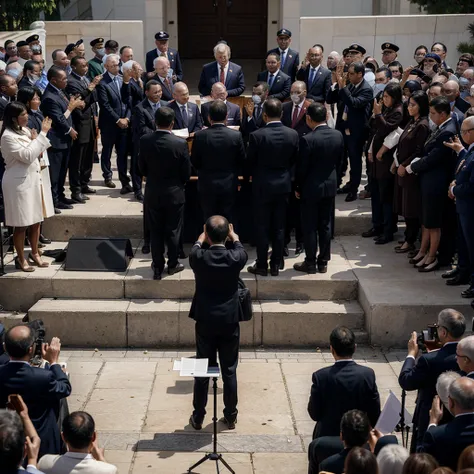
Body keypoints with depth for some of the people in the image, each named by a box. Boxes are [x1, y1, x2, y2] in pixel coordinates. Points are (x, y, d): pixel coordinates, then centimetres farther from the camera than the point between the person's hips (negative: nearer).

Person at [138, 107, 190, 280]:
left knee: (156, 232, 12)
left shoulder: (145, 141, -12)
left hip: (152, 193, 2)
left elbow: (142, 167, 0)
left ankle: (157, 268, 18)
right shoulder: (180, 143, -18)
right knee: (173, 231, 13)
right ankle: (172, 264, 25)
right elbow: (186, 173, -9)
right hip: (174, 194, -2)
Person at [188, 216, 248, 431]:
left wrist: (201, 239, 34)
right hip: (229, 321, 0)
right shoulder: (235, 258, -13)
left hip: (205, 321, 0)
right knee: (229, 371, 11)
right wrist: (234, 237, 34)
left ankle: (198, 417, 18)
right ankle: (230, 417, 20)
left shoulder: (199, 258, -14)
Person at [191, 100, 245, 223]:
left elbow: (194, 162, -2)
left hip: (207, 186, 0)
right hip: (229, 185, 0)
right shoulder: (236, 136, -11)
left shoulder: (200, 136, -12)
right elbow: (242, 161, 0)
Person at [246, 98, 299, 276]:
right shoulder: (293, 134, -8)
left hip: (262, 186, -3)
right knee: (279, 228, 12)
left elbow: (249, 162, -7)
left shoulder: (256, 135, -18)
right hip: (283, 185, 3)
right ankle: (276, 265, 18)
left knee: (262, 228, 7)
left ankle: (262, 265, 13)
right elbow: (294, 160, 4)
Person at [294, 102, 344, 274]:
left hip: (311, 187, -5)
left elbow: (302, 168, -14)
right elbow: (339, 159, 7)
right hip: (330, 185, 5)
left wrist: (297, 187, 0)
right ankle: (323, 262, 19)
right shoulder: (338, 135, -5)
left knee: (310, 227, 5)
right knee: (325, 225, 13)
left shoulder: (307, 140, -21)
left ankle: (310, 263, 12)